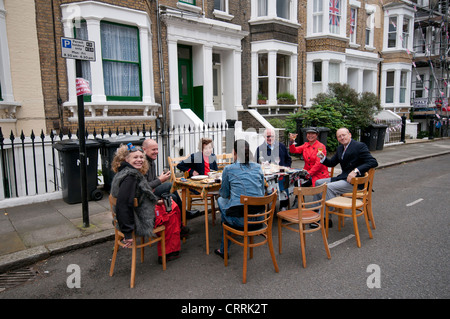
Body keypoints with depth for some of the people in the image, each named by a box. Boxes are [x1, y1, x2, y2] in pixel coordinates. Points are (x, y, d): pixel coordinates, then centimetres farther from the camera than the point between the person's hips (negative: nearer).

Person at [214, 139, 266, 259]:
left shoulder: (228, 169, -4)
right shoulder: (258, 167, 7)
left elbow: (225, 194, 9)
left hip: (239, 219, -4)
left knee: (221, 200, 28)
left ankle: (223, 250, 36)